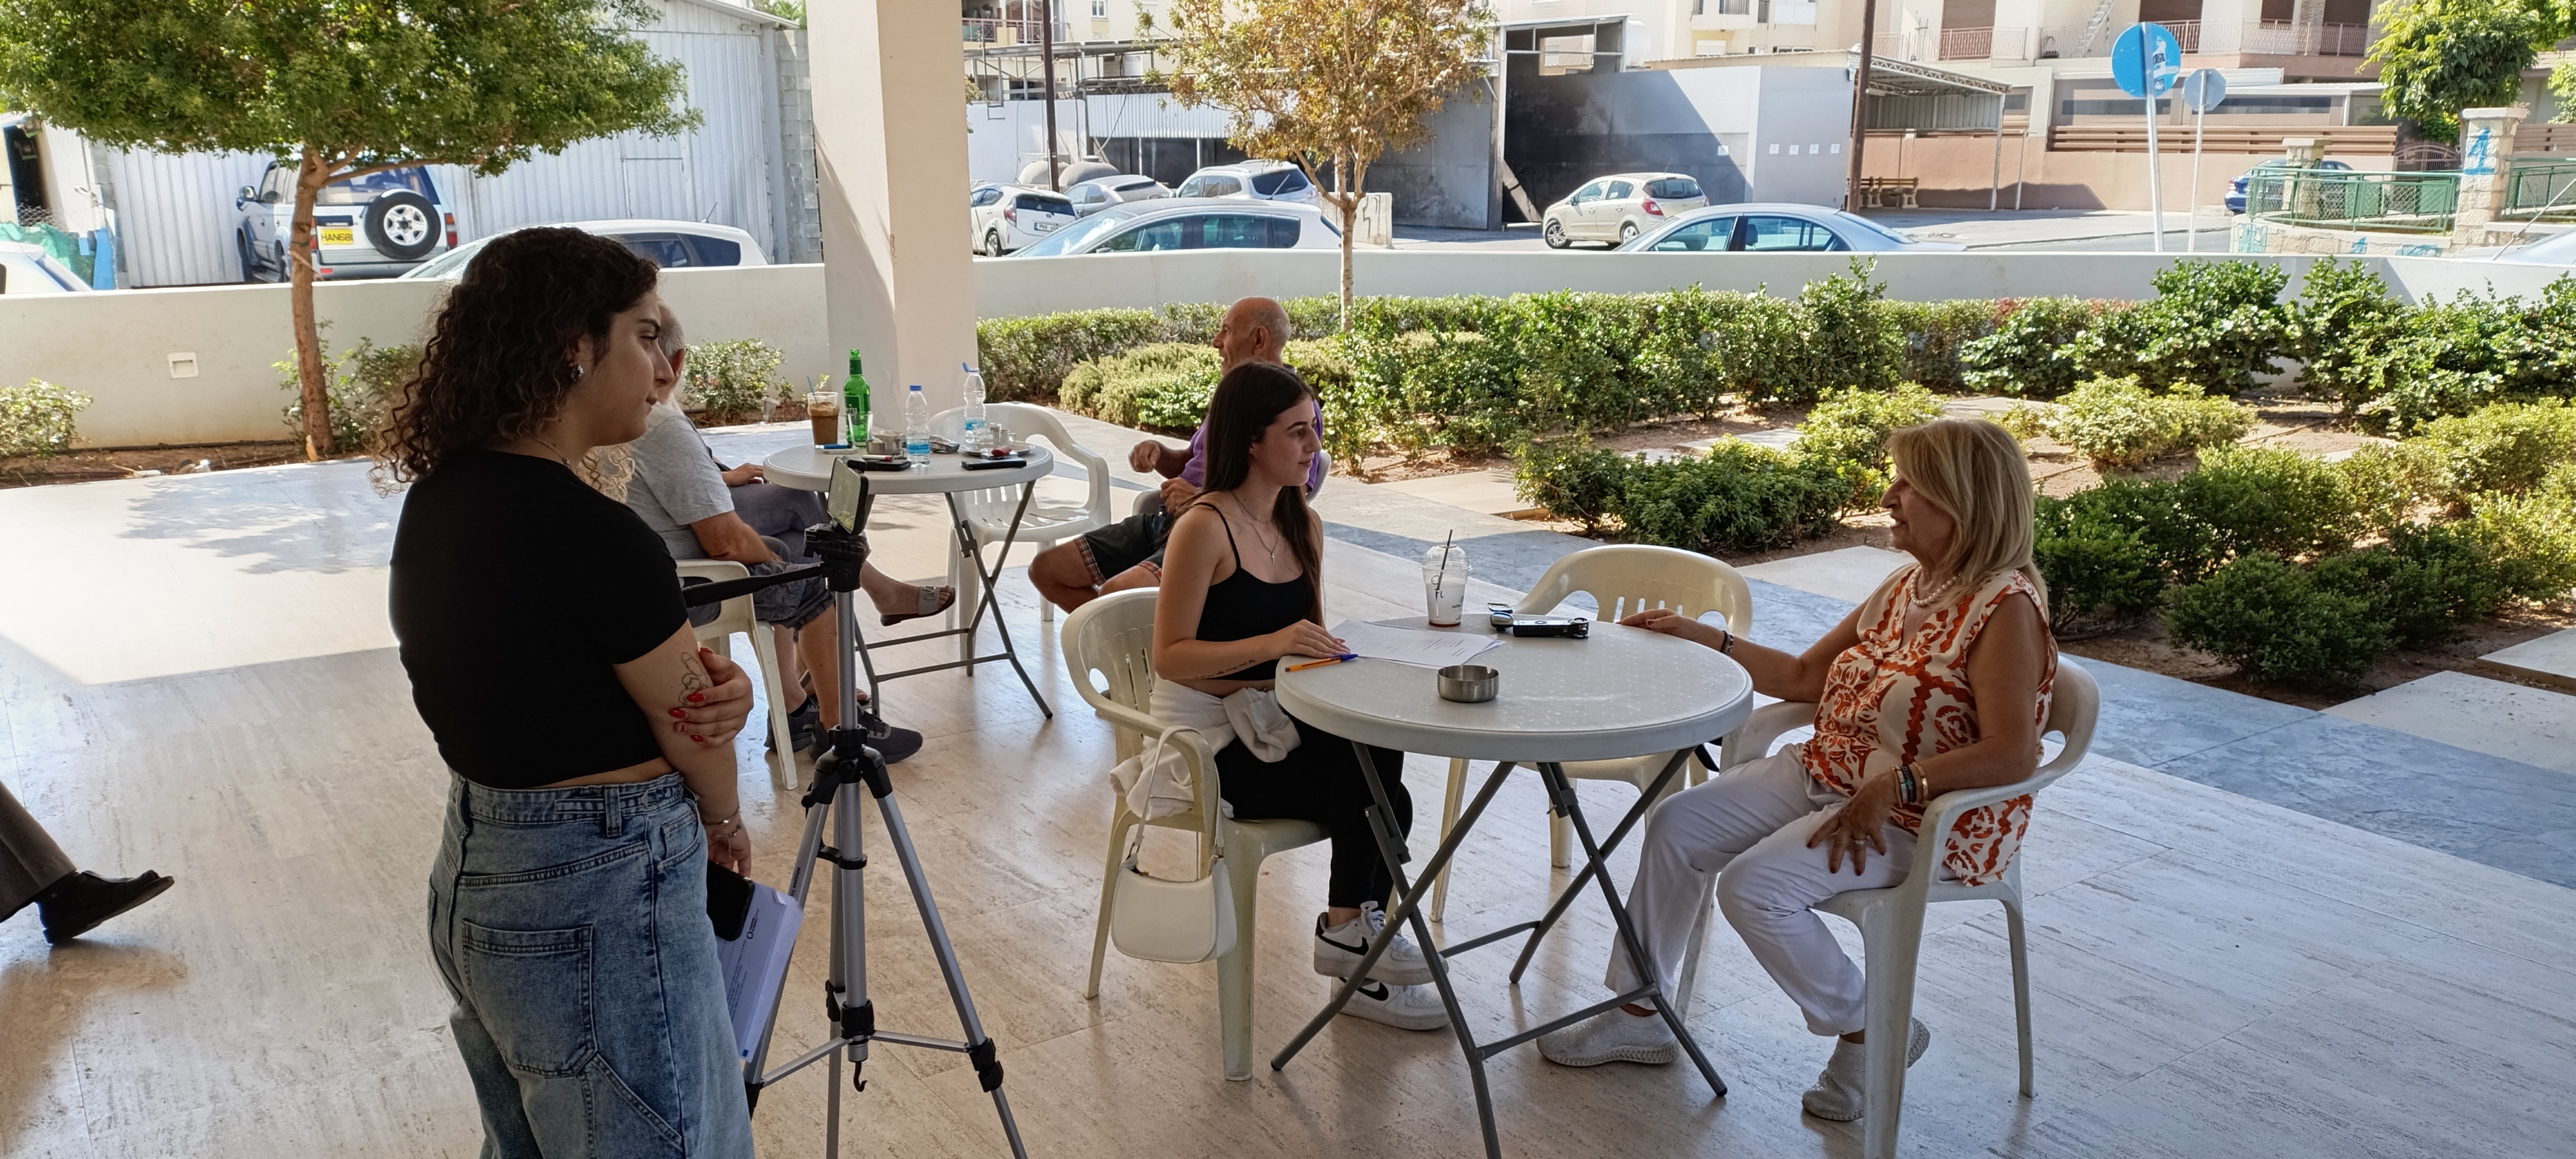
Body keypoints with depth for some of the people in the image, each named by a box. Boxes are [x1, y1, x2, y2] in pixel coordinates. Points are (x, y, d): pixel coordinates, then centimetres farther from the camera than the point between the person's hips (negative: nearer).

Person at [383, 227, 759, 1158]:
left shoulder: (439, 497, 2)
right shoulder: (593, 535, -24)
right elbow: (692, 737, -12)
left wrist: (714, 682, -11)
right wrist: (726, 824, 7)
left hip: (476, 876, 9)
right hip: (596, 904, -9)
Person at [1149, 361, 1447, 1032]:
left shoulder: (1302, 524, 8)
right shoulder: (1205, 529, -16)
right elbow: (1170, 657, -19)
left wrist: (1323, 653, -5)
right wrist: (1271, 646, -30)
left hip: (1270, 721, 7)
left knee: (1375, 793, -21)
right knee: (1377, 794, -20)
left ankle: (1359, 945, -6)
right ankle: (1347, 925, 1)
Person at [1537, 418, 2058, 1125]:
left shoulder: (2005, 608, -18)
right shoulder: (1907, 586, 8)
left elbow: (2013, 754, -28)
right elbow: (1806, 678, 14)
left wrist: (1894, 786, -31)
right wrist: (1701, 637, 10)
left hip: (1925, 818, -9)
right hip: (1826, 774, 9)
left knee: (1753, 887, -24)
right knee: (1677, 828, 0)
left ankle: (1870, 1034, 1)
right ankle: (1639, 1017, 12)